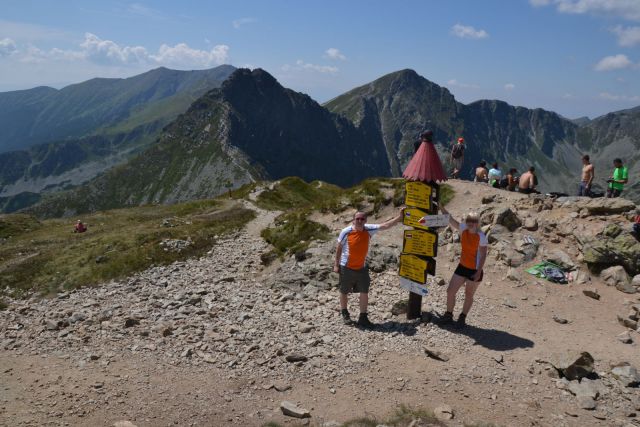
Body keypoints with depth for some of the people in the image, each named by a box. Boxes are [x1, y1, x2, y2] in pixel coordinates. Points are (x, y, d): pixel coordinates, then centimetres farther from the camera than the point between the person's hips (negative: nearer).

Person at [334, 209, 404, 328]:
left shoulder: (369, 229, -8)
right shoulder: (346, 232, -17)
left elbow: (385, 226, -8)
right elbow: (339, 248, -6)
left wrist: (399, 217, -16)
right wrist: (336, 264, -3)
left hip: (361, 268, 3)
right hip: (346, 267, -3)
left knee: (364, 292, 6)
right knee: (344, 292, 13)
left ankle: (363, 318, 19)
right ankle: (344, 314, 35)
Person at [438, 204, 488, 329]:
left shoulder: (481, 237, -19)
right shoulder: (463, 229, -6)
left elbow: (483, 255, -16)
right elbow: (450, 219, -11)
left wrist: (479, 272, -19)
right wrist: (441, 207, -22)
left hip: (475, 270, -5)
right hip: (462, 267, 5)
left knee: (468, 295, 11)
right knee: (450, 291, 4)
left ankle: (462, 318, 30)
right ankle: (448, 315, 22)